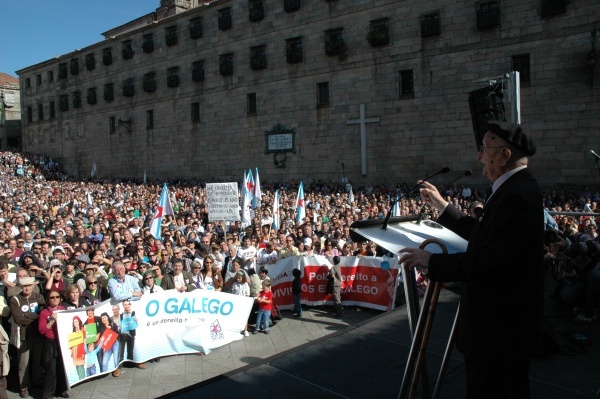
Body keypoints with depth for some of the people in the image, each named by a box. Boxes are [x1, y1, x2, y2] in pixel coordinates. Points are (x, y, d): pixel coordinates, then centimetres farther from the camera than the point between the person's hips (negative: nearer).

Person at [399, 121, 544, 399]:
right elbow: (483, 235, 15)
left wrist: (431, 262, -21)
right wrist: (442, 207, 18)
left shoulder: (516, 196, -24)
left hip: (499, 325, -10)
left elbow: (489, 260, -29)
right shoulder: (516, 189, 9)